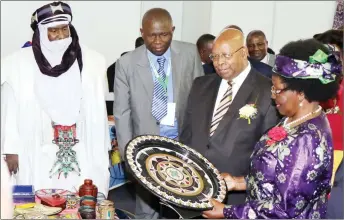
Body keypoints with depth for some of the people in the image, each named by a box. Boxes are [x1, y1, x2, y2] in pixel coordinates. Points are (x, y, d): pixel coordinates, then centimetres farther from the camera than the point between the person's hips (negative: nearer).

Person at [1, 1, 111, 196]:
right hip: (38, 156, -1)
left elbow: (98, 111, 5)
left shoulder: (92, 61, 3)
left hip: (83, 156, 1)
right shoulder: (20, 64, 0)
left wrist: (102, 151, 6)